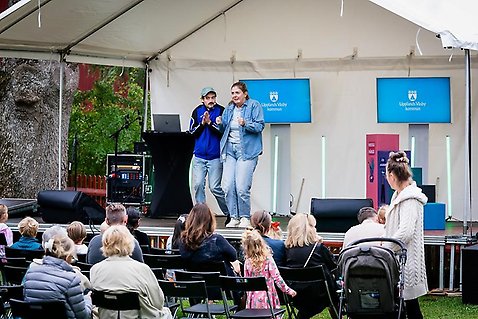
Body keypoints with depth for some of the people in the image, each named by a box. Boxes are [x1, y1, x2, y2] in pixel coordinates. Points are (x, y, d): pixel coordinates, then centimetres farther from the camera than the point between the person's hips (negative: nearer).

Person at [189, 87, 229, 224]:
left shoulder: (221, 111, -2)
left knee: (215, 187, -5)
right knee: (198, 185, -2)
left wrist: (210, 122, -18)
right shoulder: (197, 111, 8)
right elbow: (192, 132, 7)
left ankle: (230, 213, 10)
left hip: (215, 157, -4)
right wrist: (202, 124, -8)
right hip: (199, 156, 4)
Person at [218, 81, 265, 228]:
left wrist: (245, 124, -23)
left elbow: (260, 126, -7)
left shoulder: (254, 105, 0)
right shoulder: (229, 108, 17)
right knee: (228, 186, -4)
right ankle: (234, 217, 6)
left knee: (241, 187, -12)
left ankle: (245, 217, 2)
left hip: (247, 151, -5)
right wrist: (220, 124, 1)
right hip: (230, 149, 5)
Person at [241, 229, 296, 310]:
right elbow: (277, 278, -13)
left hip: (253, 299, 3)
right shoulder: (268, 259, -11)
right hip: (267, 297, -3)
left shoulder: (247, 262, -2)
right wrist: (287, 290, -6)